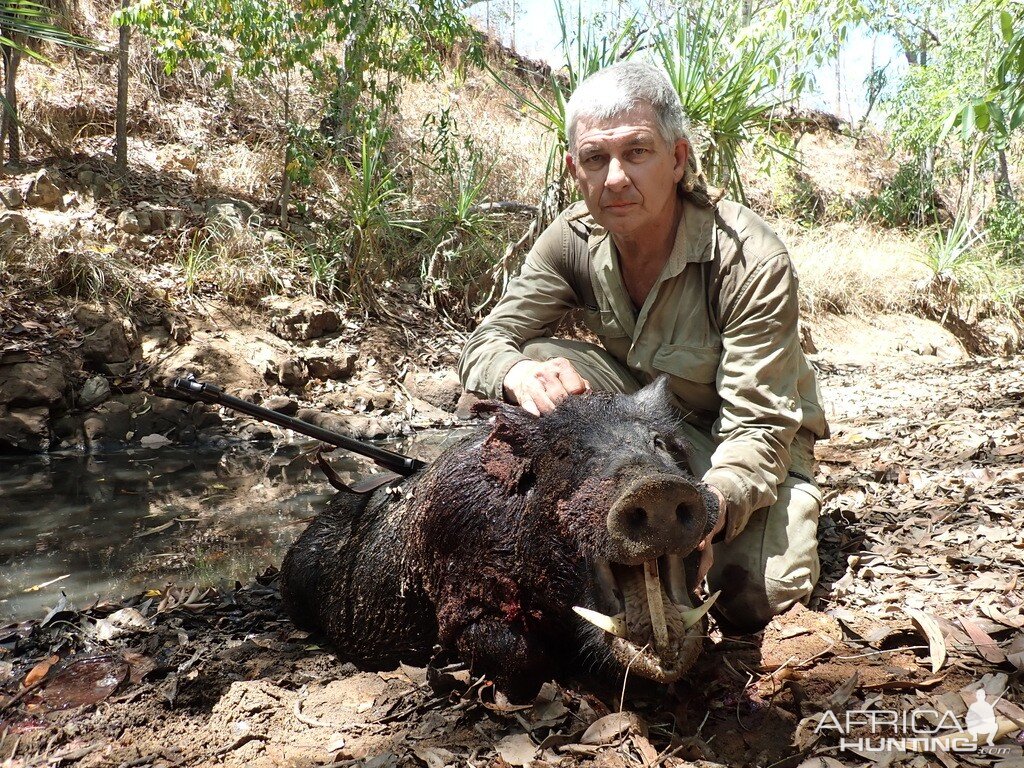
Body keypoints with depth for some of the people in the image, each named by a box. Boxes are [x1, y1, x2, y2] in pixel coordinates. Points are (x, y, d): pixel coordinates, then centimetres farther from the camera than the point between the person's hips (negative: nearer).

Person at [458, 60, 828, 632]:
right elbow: (486, 344, -15)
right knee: (540, 361, -23)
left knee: (759, 598, -27)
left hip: (747, 437, -3)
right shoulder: (575, 239, -15)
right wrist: (519, 373, -41)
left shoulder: (752, 262, -30)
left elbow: (759, 427, -31)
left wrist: (709, 510, -53)